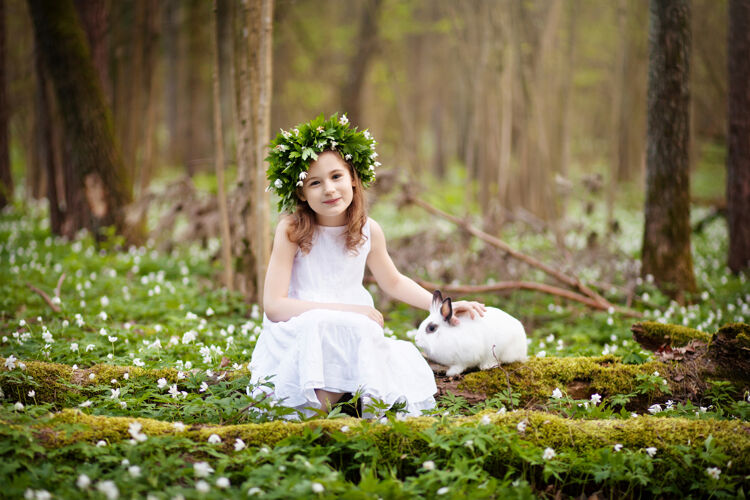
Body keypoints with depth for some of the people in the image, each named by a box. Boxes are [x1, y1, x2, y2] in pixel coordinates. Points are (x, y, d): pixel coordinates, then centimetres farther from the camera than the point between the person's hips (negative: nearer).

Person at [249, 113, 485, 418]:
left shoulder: (368, 230, 1)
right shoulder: (292, 230, -12)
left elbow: (393, 282, 21)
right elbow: (274, 305, -17)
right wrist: (346, 310, -21)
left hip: (354, 338, 4)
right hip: (300, 339, -3)